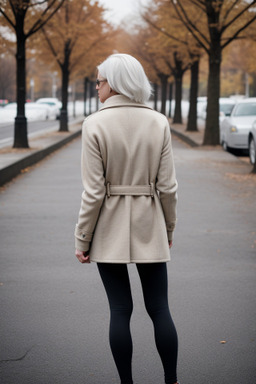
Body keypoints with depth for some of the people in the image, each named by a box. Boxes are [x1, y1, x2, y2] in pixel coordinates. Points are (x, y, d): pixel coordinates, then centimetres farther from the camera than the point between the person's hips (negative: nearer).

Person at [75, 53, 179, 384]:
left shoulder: (95, 124, -12)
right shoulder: (158, 122, -3)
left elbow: (93, 191, -13)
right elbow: (168, 186, -2)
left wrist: (82, 239, -3)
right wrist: (169, 229, 12)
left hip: (109, 228, -2)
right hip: (149, 227, 2)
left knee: (120, 309, 7)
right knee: (159, 308, 10)